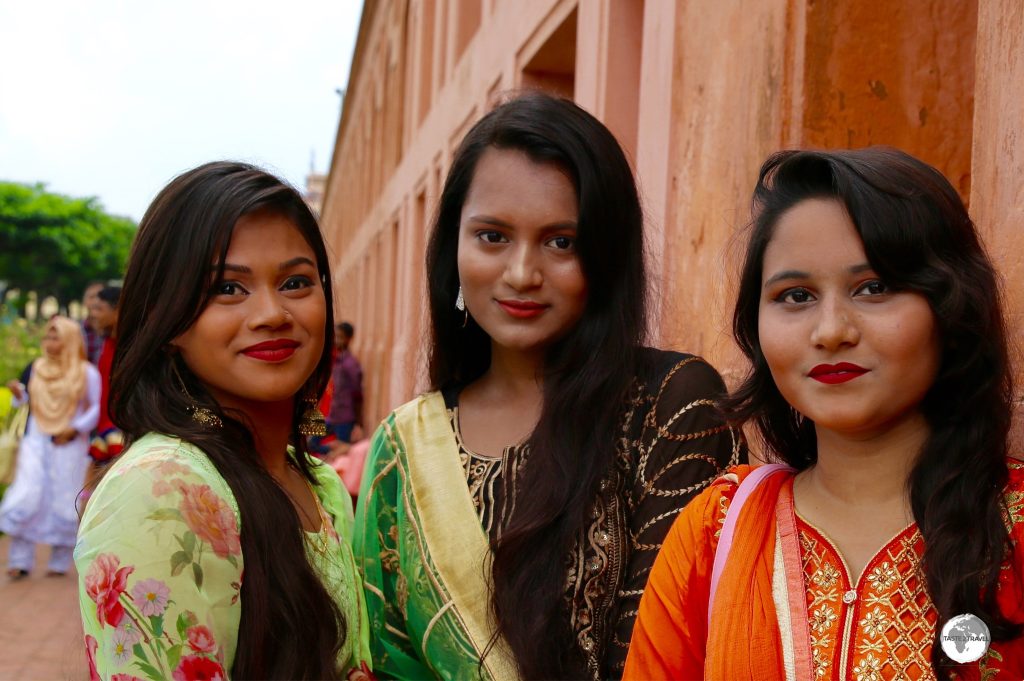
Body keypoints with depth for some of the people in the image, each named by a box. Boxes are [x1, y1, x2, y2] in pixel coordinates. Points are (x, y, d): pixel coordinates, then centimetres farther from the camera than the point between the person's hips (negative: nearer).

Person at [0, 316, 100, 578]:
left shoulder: (86, 373, -2)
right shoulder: (36, 368, 9)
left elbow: (97, 408, -1)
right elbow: (28, 402, 15)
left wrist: (75, 428, -12)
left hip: (69, 445, -3)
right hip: (36, 441, 3)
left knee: (63, 501, 1)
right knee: (26, 496, -6)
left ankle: (60, 561, 12)